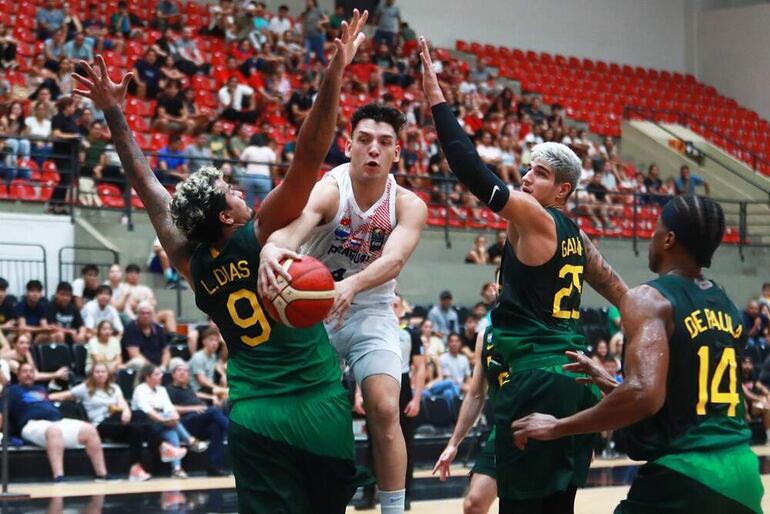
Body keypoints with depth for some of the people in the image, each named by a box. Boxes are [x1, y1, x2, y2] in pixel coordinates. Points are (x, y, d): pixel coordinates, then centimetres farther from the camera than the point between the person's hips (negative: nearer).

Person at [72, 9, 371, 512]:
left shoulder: (192, 263, 3)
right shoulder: (262, 234, -9)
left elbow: (149, 186, 12)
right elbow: (309, 158, -18)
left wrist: (114, 113, 19)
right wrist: (335, 73, -21)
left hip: (253, 418, 3)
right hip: (317, 409, -3)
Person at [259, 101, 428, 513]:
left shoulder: (409, 205, -13)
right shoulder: (327, 191, -21)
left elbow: (394, 259, -33)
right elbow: (293, 227, -44)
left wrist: (352, 285, -55)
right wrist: (272, 248, -69)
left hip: (371, 313, 1)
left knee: (385, 410, -13)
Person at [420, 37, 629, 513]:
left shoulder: (534, 218, -9)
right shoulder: (575, 235, 16)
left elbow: (475, 172, -17)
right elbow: (615, 287, 24)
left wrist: (436, 97, -15)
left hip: (538, 379, -9)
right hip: (575, 377, 9)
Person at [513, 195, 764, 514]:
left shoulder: (650, 299, -10)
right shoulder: (727, 307, 15)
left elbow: (645, 395, -24)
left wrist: (557, 427, -14)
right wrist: (611, 385, 30)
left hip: (684, 476, -8)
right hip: (741, 470, 8)